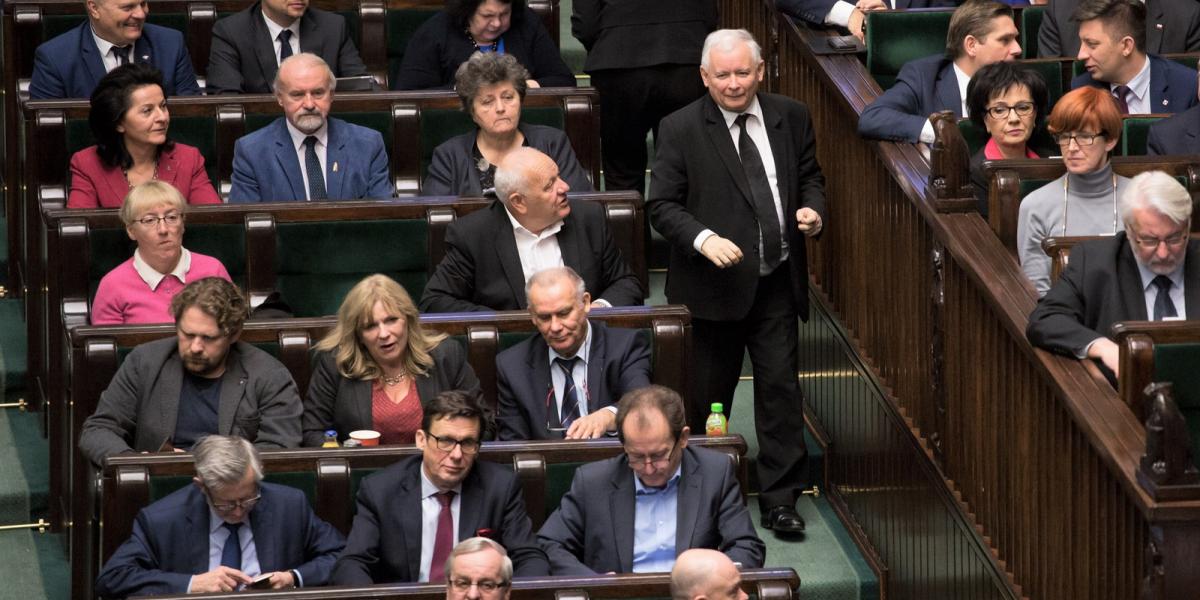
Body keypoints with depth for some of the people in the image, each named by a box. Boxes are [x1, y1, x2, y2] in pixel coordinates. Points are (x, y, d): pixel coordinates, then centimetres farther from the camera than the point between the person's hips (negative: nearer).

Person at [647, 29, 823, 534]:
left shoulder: (791, 118, 4)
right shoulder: (680, 130, -7)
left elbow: (810, 176, 17)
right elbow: (662, 205, -8)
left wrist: (813, 209, -5)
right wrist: (704, 239, -24)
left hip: (776, 282, 2)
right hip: (713, 285, -2)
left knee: (780, 388, 0)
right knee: (708, 396, 9)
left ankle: (780, 499, 7)